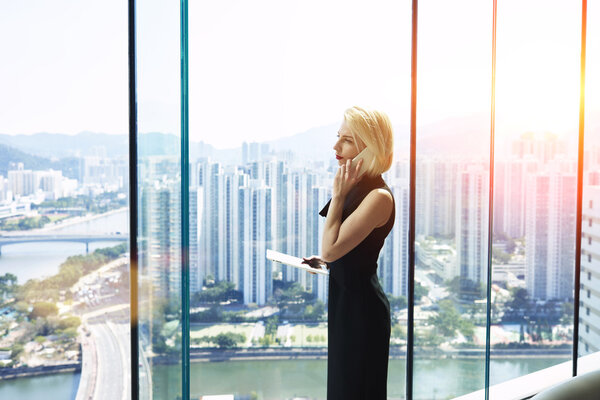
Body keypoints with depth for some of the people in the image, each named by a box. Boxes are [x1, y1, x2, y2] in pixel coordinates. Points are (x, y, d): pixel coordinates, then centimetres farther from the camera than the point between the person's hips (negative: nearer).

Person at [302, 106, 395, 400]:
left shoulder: (379, 196, -22)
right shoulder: (357, 188, 6)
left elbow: (331, 248, -25)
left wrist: (338, 196, -19)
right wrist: (322, 261, 6)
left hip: (361, 307, -9)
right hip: (346, 301, 9)